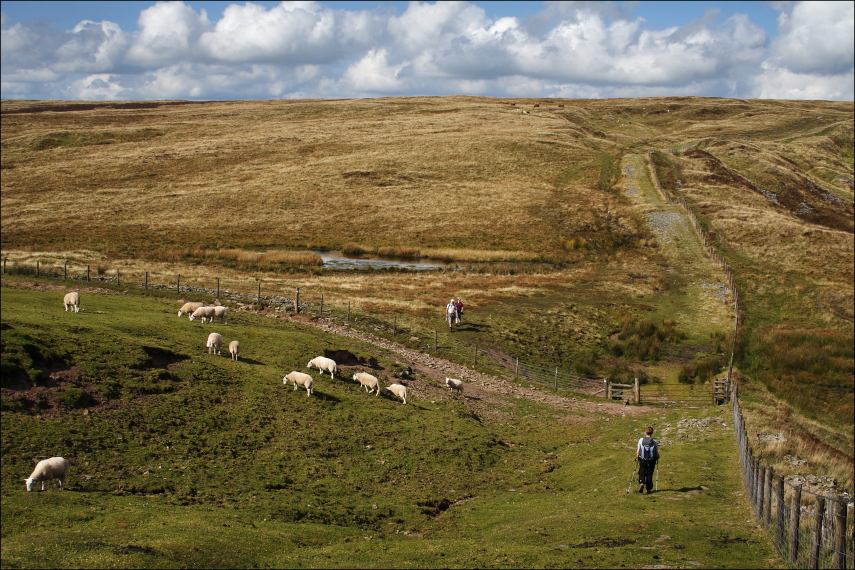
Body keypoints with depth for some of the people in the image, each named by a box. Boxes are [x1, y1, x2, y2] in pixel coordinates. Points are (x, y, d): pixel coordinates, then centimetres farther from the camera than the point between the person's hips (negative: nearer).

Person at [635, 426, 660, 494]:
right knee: (649, 474, 12)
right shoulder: (654, 442, -7)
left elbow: (638, 450, -4)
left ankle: (641, 483, -16)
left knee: (642, 473, 11)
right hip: (651, 461, 0)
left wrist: (637, 458, 10)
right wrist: (657, 458, 18)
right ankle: (649, 489, 15)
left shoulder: (641, 440, -7)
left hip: (642, 460, 0)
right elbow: (657, 453, -2)